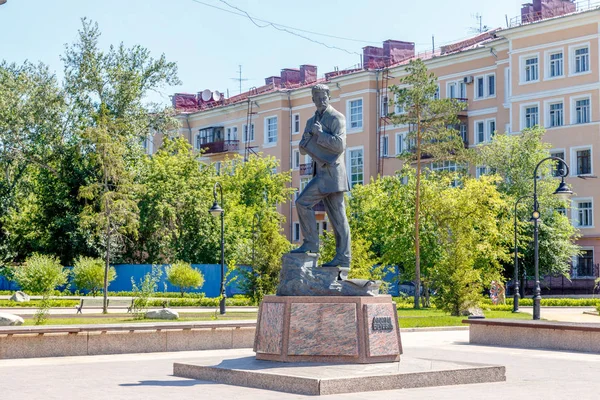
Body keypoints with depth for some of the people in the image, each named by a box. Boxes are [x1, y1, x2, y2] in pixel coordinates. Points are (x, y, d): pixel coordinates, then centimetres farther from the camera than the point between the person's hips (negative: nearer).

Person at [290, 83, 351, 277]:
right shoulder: (312, 121, 20)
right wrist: (307, 137, 0)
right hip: (323, 173, 8)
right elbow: (303, 149, 21)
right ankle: (343, 261, 3)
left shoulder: (336, 118, -5)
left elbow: (340, 145, -16)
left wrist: (320, 133, -13)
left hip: (331, 172, -8)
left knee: (303, 202, -13)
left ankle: (311, 244, -5)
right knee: (337, 217, 4)